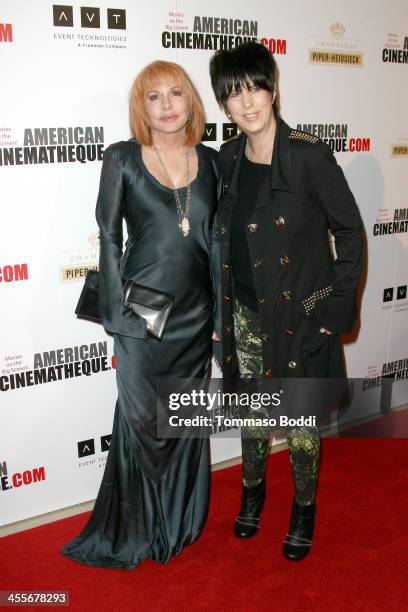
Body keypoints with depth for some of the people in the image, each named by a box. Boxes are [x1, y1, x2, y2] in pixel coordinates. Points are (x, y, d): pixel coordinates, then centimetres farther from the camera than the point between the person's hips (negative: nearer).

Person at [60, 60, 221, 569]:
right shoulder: (122, 159, -4)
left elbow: (218, 238, 9)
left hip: (196, 312, 4)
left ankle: (180, 521, 35)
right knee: (142, 419, 6)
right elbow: (110, 238, -4)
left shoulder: (210, 161, 6)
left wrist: (221, 309, 7)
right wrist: (117, 311, -8)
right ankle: (136, 529, 27)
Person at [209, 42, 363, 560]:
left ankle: (304, 508, 34)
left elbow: (349, 229, -10)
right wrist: (226, 302, 11)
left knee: (301, 418, 10)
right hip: (246, 312, 5)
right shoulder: (228, 157, 1)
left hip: (300, 313, -4)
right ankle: (253, 491, 43)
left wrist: (338, 308, -12)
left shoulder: (308, 155, -15)